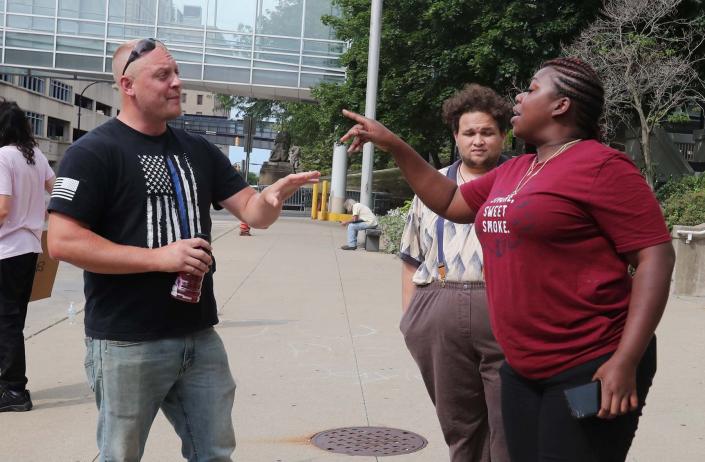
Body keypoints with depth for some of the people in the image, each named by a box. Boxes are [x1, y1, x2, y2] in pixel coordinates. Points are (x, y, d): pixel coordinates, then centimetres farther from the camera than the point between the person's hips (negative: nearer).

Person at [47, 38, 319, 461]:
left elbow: (253, 213, 7)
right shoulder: (94, 152, -10)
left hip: (200, 337, 6)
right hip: (128, 344, -6)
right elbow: (63, 241, -17)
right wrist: (159, 256, -22)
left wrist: (275, 195, -17)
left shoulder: (199, 151, 10)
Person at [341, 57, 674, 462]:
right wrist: (393, 144, 20)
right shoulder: (513, 172, 15)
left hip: (590, 370, -8)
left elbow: (656, 256, -15)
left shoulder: (601, 167, -11)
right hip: (524, 369, 8)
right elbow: (449, 202, 27)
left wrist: (626, 362, -22)